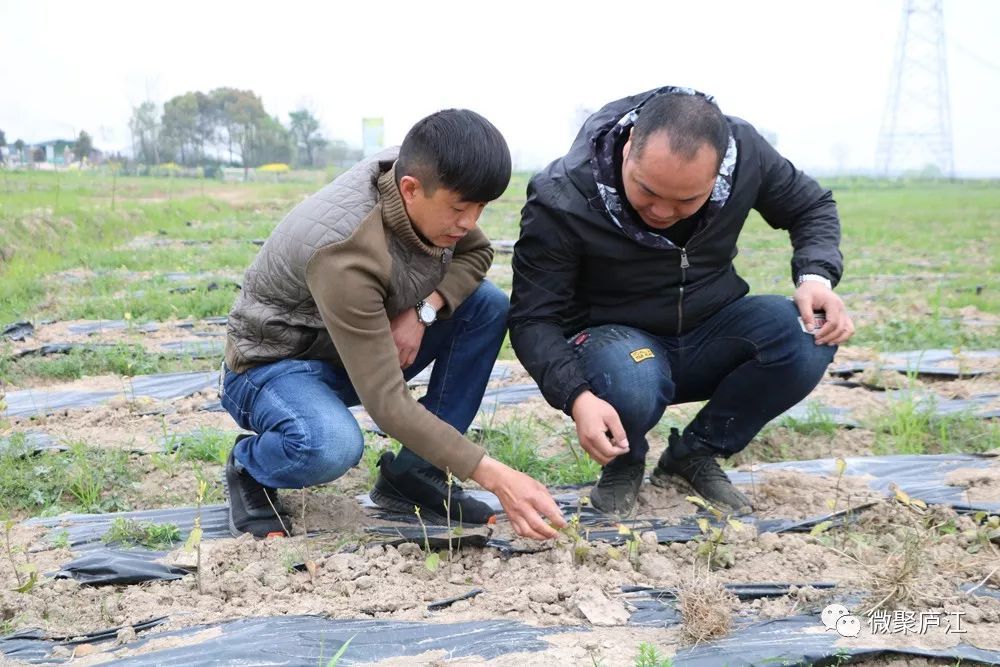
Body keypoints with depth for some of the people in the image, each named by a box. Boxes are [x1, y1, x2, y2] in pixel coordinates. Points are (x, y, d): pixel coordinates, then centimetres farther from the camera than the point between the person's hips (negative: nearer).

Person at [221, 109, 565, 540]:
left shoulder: (423, 181, -16)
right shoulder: (346, 254, -36)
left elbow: (476, 253, 3)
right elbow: (387, 403, -36)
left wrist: (424, 309, -19)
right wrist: (495, 476, -38)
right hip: (277, 363, -7)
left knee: (488, 304, -9)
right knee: (332, 447, -39)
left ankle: (414, 474, -4)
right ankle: (248, 468, -2)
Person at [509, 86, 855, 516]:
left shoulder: (744, 150, -14)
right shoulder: (561, 202, -24)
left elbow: (811, 206, 4)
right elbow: (534, 320, -20)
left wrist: (816, 277, -16)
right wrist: (576, 397, -39)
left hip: (710, 336, 4)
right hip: (617, 338, -3)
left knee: (809, 337, -27)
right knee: (632, 387, -40)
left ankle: (694, 456, -3)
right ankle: (623, 464, -1)